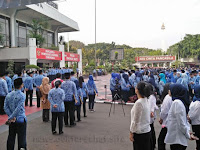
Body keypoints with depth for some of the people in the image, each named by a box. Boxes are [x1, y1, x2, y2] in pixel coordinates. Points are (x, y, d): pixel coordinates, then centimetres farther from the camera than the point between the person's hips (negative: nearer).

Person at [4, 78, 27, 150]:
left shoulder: (8, 95, 2)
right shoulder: (22, 95, -15)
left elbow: (6, 107, -2)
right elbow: (18, 108, -20)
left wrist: (11, 117, -7)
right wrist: (11, 117, -10)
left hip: (12, 121, 5)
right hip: (21, 119, -5)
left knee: (11, 137, 17)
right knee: (22, 138, 5)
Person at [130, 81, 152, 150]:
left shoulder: (138, 103, -22)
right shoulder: (146, 101, 2)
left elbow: (135, 120, -18)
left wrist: (131, 133, -10)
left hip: (139, 132, -8)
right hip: (147, 131, 8)